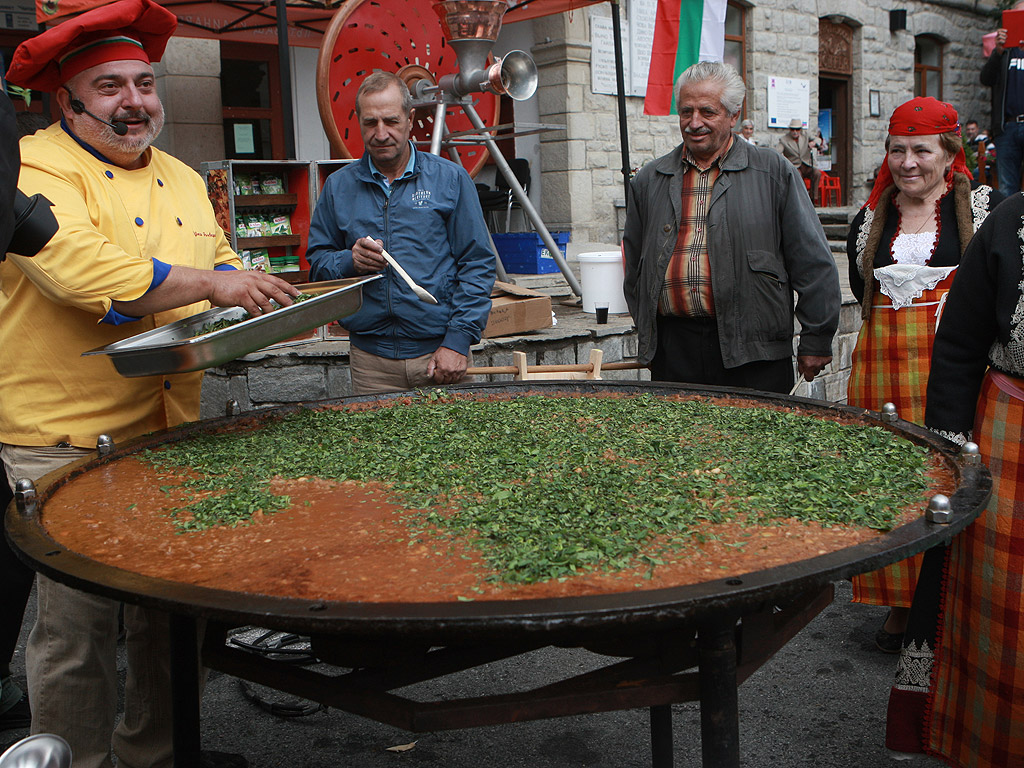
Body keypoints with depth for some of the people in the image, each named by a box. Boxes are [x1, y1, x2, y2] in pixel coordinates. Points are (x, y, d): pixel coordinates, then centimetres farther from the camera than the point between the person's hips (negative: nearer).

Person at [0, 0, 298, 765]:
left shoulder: (183, 178, 16)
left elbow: (216, 261, 24)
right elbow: (81, 269, -24)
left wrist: (247, 291, 1)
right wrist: (210, 285, -24)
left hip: (172, 429, 8)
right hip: (65, 441, -7)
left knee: (170, 610, 17)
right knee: (79, 624, 2)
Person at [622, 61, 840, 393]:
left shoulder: (773, 172, 3)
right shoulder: (649, 181, 13)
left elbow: (813, 264, 2)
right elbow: (634, 269, 20)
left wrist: (816, 342, 0)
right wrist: (648, 335, 15)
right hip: (672, 350, 3)